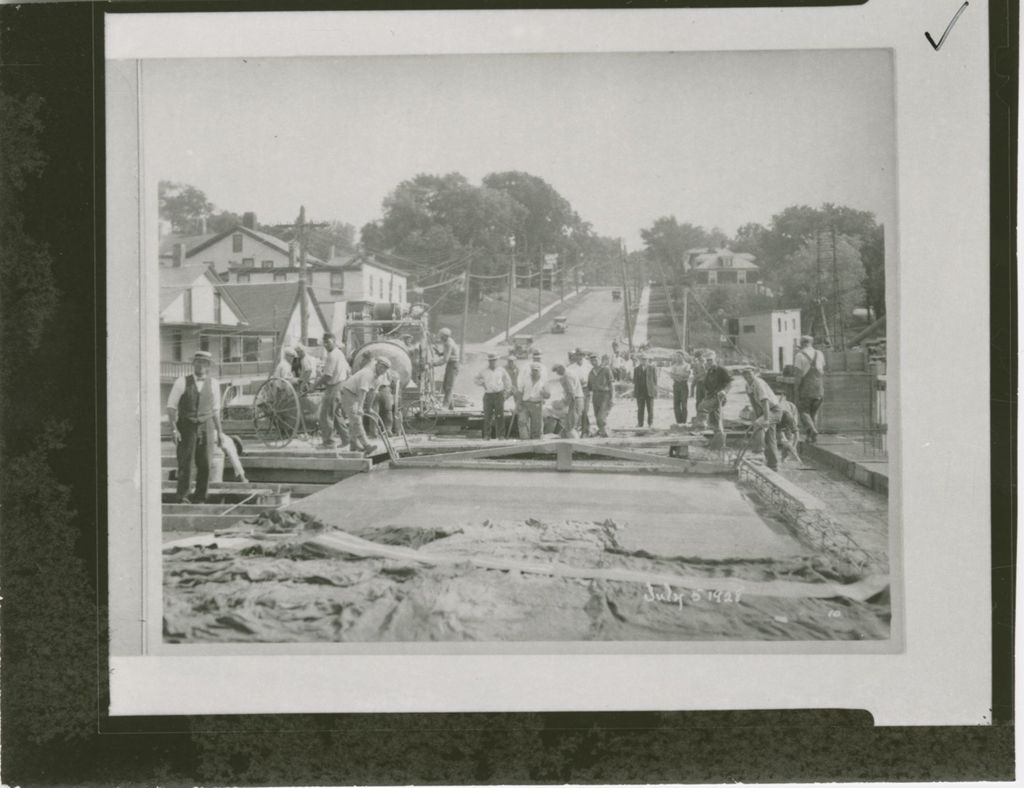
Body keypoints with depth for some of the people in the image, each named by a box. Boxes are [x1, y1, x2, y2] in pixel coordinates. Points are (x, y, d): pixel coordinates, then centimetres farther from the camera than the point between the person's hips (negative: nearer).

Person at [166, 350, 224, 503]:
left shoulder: (213, 383, 6)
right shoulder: (182, 382, -2)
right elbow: (171, 406, -1)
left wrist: (219, 430, 14)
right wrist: (173, 428, -11)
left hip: (206, 427, 2)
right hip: (186, 426, -2)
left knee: (204, 464, 0)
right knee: (185, 462, -9)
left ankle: (199, 496, 9)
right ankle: (182, 495, -5)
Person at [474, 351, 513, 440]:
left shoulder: (501, 370, 7)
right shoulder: (484, 371, 7)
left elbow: (508, 380, 17)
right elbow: (476, 379, 22)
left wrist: (506, 391, 10)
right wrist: (481, 383, 3)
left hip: (499, 395, -1)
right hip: (488, 395, 1)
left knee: (500, 416, -4)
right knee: (487, 416, -1)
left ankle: (500, 435, 1)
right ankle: (487, 435, 6)